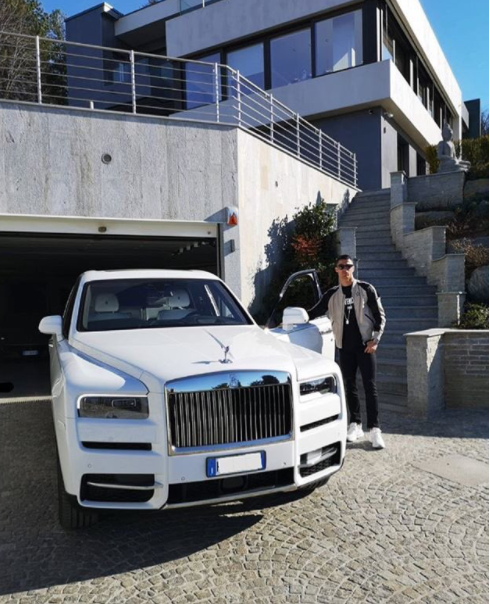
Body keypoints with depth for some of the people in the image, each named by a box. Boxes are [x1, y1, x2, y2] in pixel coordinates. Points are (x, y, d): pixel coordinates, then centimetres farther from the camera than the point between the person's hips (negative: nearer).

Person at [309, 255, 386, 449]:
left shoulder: (366, 289, 0)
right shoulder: (332, 294, 7)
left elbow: (380, 316, 1)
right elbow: (314, 313, 13)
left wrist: (375, 340, -7)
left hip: (365, 345, -3)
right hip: (345, 347, 3)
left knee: (370, 386, -4)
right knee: (350, 386, 8)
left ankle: (374, 429, 0)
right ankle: (355, 425, 19)